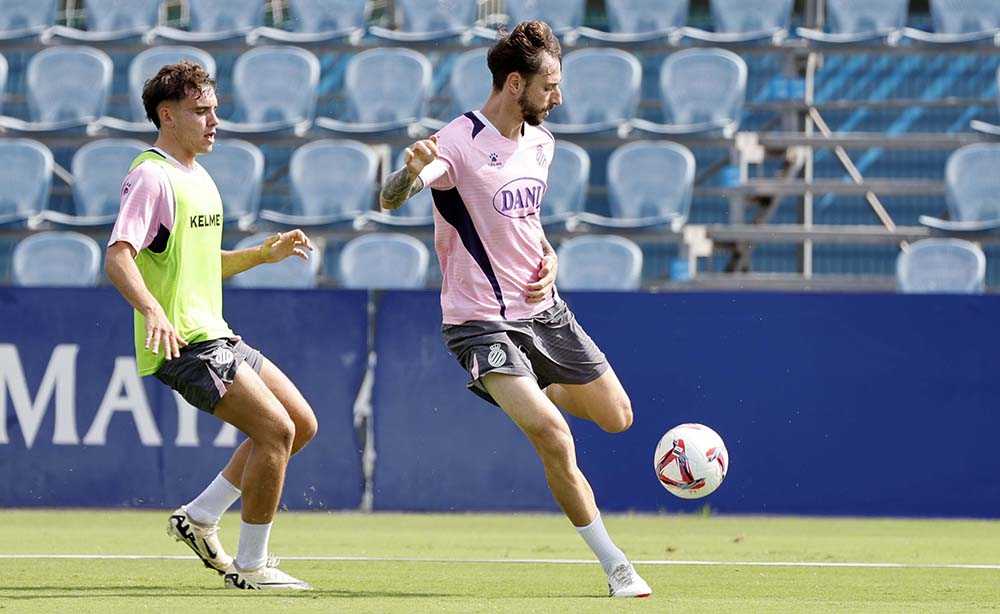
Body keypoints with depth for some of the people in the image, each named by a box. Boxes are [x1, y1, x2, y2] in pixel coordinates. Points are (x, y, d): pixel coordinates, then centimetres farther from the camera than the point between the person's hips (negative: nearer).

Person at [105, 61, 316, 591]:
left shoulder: (197, 178, 18)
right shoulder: (151, 177, -12)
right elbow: (118, 258, -24)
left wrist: (265, 254, 16)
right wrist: (153, 311, -39)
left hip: (217, 336, 10)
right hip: (183, 343, -10)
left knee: (301, 423, 8)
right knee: (275, 430, -17)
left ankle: (199, 517, 13)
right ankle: (250, 566, -8)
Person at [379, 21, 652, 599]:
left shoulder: (540, 140, 6)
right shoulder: (459, 143, -19)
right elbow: (390, 199, -34)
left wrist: (548, 259, 3)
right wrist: (411, 172, -57)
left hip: (541, 308, 7)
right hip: (482, 322, -7)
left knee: (617, 417, 14)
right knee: (554, 438, -22)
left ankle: (528, 394, 43)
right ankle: (615, 565, -11)